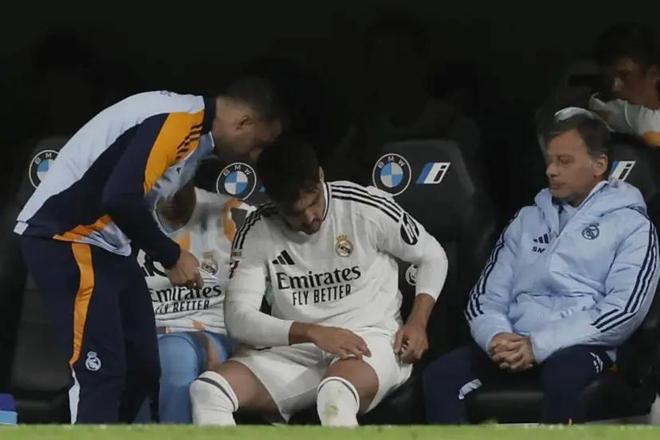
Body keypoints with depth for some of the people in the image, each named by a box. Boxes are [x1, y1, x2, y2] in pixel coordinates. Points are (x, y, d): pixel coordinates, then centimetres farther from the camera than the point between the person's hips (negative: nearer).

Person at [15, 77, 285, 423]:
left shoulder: (191, 125, 12)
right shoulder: (177, 122, -19)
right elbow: (121, 197, -27)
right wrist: (172, 257, -15)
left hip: (103, 243, 10)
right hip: (65, 238, -10)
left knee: (141, 368, 8)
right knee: (102, 372, -16)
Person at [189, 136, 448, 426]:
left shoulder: (365, 208, -6)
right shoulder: (257, 233, -2)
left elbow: (433, 256, 9)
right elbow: (238, 318, -10)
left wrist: (417, 323, -7)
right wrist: (312, 333, -24)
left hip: (369, 346, -3)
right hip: (295, 352, 3)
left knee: (336, 395, -41)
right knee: (208, 390, -25)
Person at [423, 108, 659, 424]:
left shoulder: (630, 225, 6)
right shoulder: (527, 220, 23)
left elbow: (624, 309, -7)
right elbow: (486, 296, 17)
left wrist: (539, 345, -16)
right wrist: (497, 336, -9)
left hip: (581, 347, -5)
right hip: (514, 345, 5)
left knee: (562, 375, -40)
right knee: (440, 376, -23)